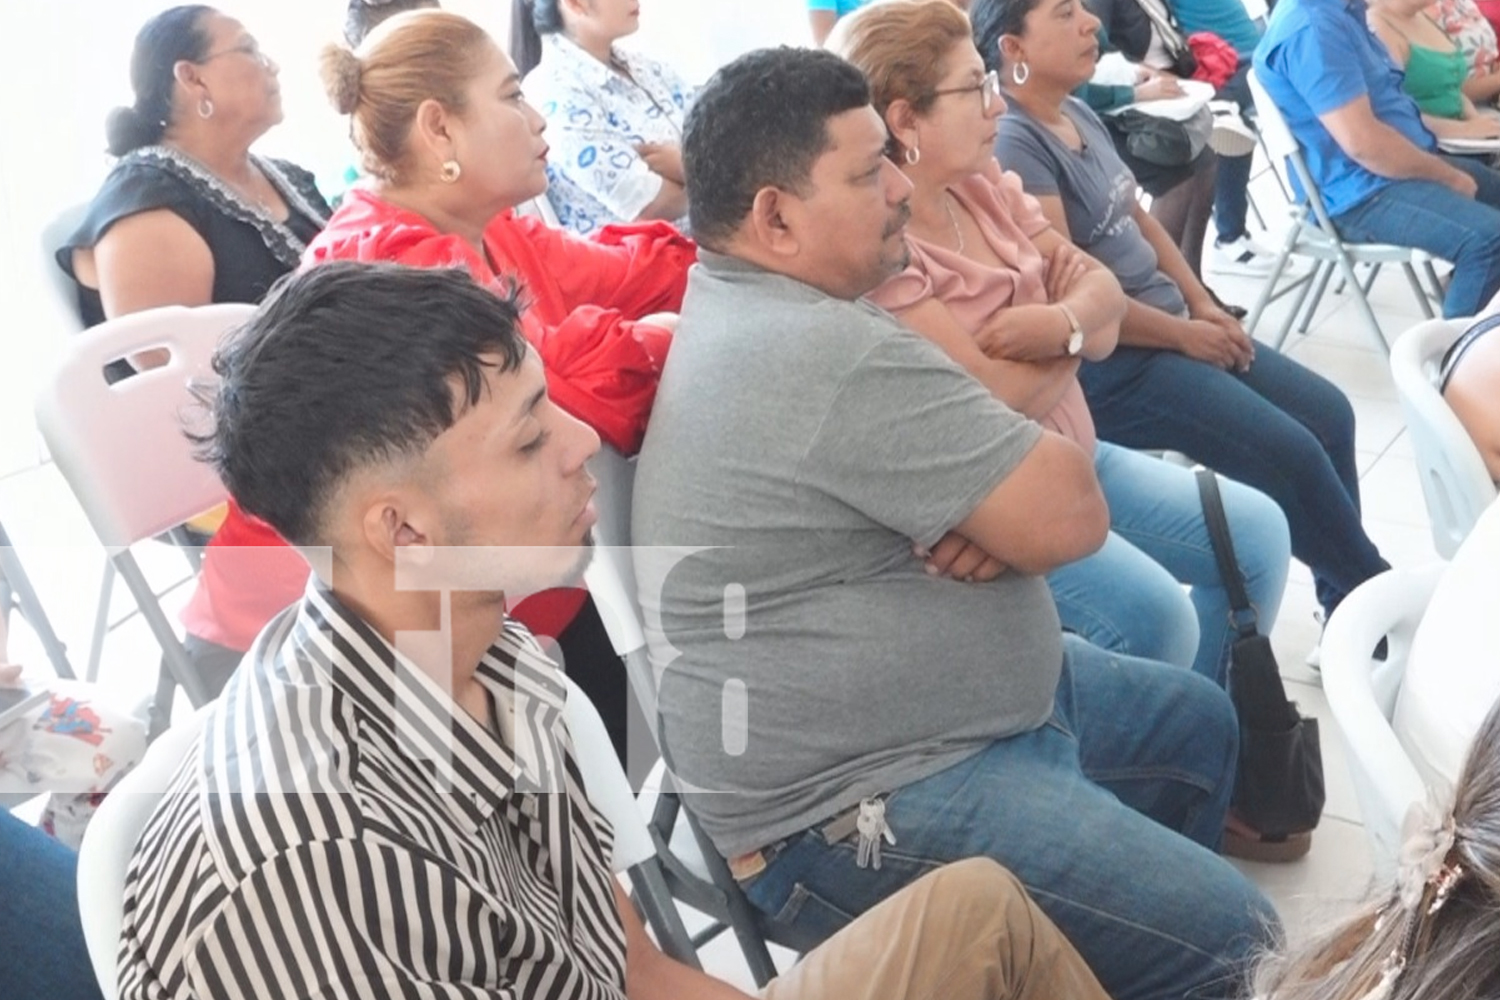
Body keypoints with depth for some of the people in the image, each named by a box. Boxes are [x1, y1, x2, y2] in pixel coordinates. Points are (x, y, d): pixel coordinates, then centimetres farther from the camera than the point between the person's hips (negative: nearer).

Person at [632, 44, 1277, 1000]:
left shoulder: (763, 308, 6)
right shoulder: (829, 354, -28)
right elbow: (1071, 515, -22)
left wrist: (999, 510, -16)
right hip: (856, 807, -11)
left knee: (1199, 720, 25)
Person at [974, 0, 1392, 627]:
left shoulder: (1079, 115, 10)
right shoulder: (1012, 145, -19)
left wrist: (1203, 305, 5)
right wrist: (1185, 333, -13)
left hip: (1174, 327, 10)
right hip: (1109, 364, -10)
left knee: (1327, 414, 6)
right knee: (1290, 453, -12)